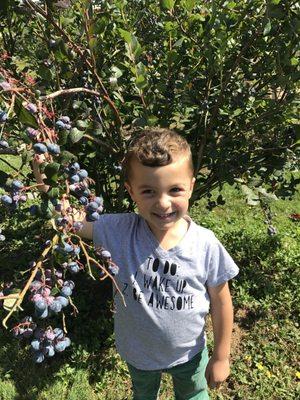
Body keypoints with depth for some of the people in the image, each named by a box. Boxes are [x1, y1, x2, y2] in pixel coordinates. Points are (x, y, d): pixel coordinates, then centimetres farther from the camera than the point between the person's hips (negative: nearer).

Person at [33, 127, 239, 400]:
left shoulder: (206, 246, -28)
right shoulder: (119, 231, -26)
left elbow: (221, 303, -14)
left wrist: (221, 357, -5)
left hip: (188, 354, -1)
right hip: (138, 352, 1)